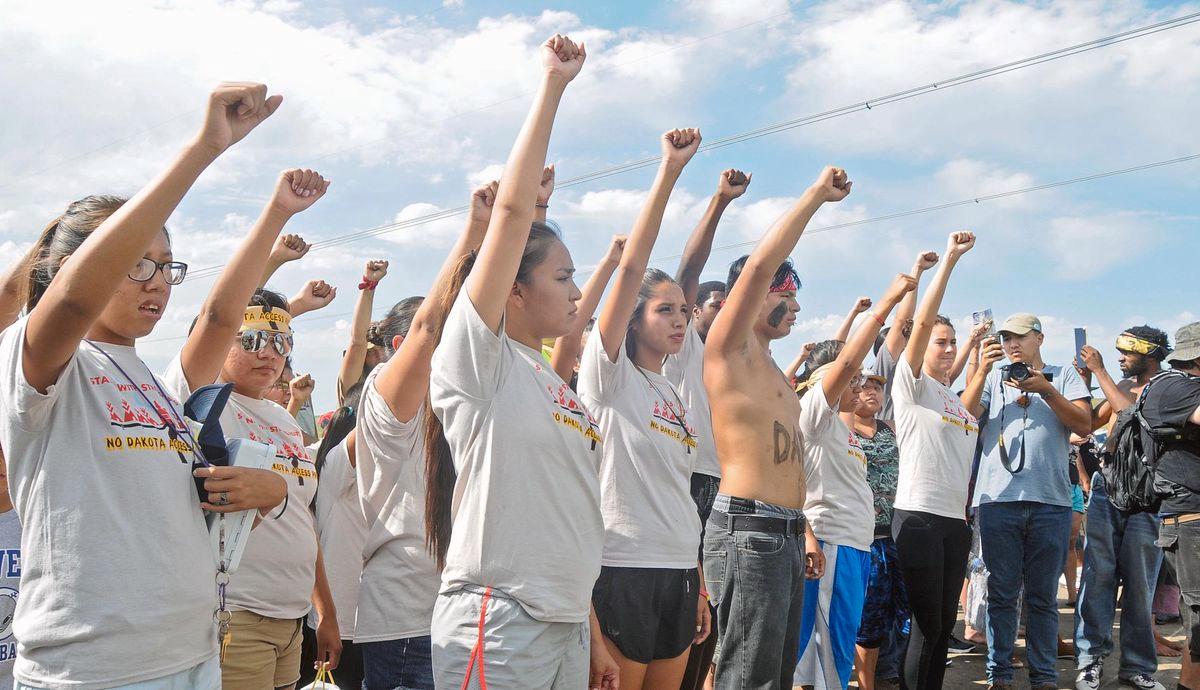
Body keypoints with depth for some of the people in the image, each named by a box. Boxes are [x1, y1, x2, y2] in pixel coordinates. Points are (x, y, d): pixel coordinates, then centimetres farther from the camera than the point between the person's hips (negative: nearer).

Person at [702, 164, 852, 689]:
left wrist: (803, 533, 23)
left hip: (786, 533, 9)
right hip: (749, 528, -9)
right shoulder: (729, 346, -4)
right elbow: (758, 266, -18)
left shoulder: (771, 369, 23)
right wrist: (817, 194, -11)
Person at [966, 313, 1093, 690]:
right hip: (998, 499, 1)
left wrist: (1045, 390, -9)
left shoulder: (1064, 375, 13)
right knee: (1002, 593, 4)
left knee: (1043, 596, 5)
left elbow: (1085, 425, 1)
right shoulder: (994, 379, 16)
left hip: (1050, 501, 0)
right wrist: (981, 372, -8)